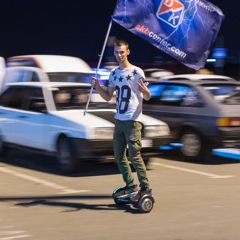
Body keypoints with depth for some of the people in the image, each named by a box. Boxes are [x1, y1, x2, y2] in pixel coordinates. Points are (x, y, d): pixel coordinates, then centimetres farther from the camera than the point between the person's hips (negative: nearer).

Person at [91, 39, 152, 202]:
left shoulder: (137, 72, -8)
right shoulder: (114, 73, 12)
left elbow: (148, 97, -8)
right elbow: (108, 97, 17)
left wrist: (145, 90, -31)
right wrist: (97, 86, 0)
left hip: (133, 120, -7)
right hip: (119, 120, 7)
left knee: (134, 155, -9)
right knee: (119, 155, 10)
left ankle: (145, 187, 0)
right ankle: (131, 187, 20)